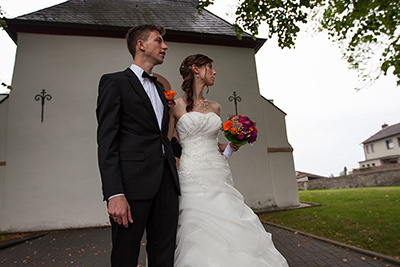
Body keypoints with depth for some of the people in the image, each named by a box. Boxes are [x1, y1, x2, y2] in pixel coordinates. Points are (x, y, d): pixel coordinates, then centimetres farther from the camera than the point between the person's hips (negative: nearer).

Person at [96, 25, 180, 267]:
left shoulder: (160, 89, 23)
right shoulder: (115, 82, 1)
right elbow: (106, 140, -9)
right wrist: (114, 194, -17)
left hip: (166, 183, 6)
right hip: (132, 183, -6)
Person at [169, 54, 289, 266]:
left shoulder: (215, 107, 15)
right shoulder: (176, 105, 1)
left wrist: (229, 146, 7)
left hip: (218, 175, 5)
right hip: (192, 176, -4)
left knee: (229, 230, 2)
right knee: (201, 235, -5)